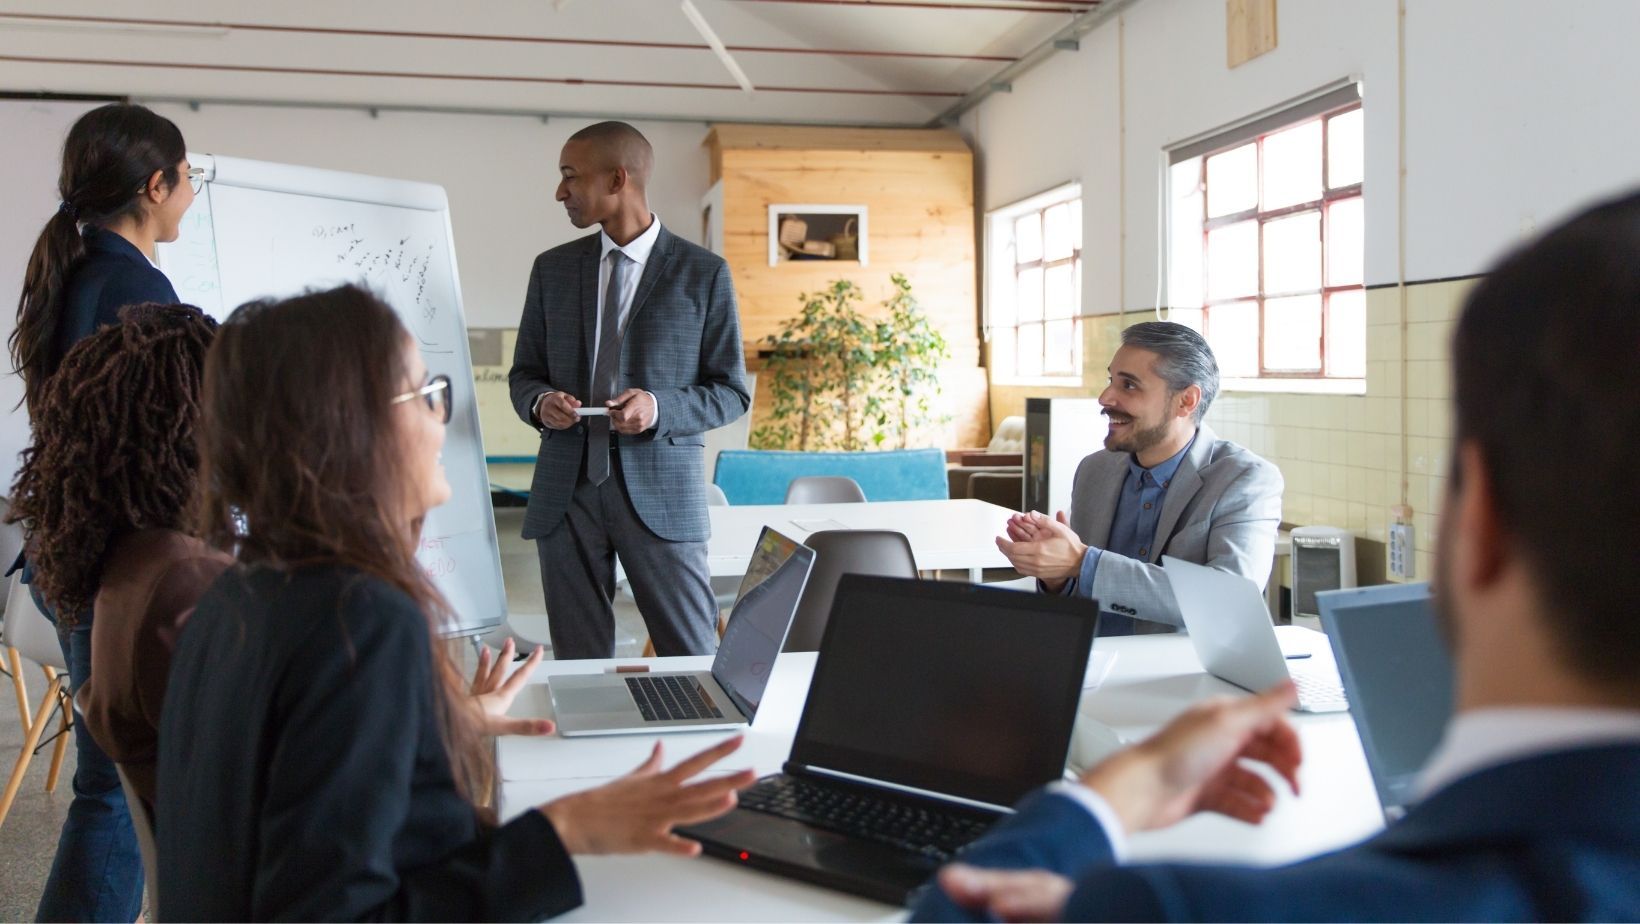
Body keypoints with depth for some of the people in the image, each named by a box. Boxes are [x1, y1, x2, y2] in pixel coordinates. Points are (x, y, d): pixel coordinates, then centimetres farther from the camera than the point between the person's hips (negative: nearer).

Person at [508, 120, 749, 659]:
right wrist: (540, 402, -7)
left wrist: (659, 408, -16)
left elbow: (732, 393, 2)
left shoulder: (703, 273, 0)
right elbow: (524, 373, 17)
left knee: (695, 661, -1)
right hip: (566, 487, 3)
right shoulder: (552, 269, 11)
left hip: (661, 491, -3)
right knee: (578, 661, 8)